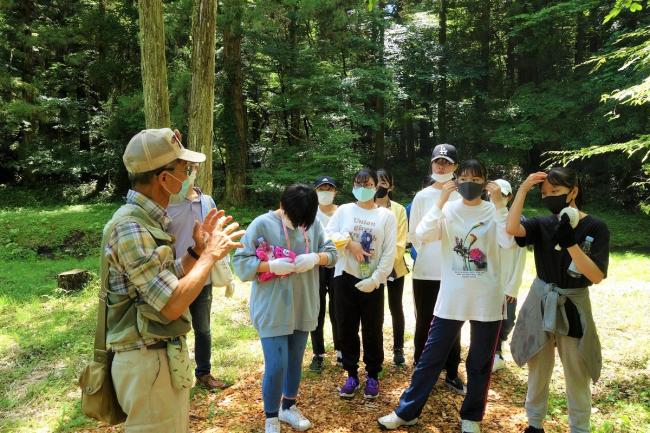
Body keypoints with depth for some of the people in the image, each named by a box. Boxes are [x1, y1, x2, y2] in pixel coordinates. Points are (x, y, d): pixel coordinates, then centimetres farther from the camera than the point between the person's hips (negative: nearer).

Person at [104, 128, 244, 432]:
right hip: (149, 362, -10)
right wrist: (211, 255, -17)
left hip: (166, 355, 10)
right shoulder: (131, 228, -23)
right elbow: (172, 305, -27)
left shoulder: (146, 221, 8)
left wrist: (197, 250, 2)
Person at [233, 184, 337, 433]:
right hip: (272, 310, -4)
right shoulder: (262, 225, -14)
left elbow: (331, 252, 4)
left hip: (304, 307, 5)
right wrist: (272, 266, -27)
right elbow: (241, 264, -14)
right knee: (276, 366, -2)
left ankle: (288, 407, 42)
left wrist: (315, 258, -17)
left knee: (295, 361, 19)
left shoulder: (312, 224, -2)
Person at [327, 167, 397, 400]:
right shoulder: (344, 210, 4)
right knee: (347, 329, 9)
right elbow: (328, 234, -5)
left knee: (372, 330, 7)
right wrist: (349, 243, -19)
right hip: (345, 278, 2)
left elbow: (389, 252, -6)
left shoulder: (386, 215, 0)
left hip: (372, 282, -1)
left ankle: (372, 376, 25)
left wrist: (375, 280, -13)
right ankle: (352, 375, 24)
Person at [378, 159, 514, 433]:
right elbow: (422, 236, -14)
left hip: (487, 299, 0)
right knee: (431, 357, 6)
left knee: (480, 363, 13)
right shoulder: (448, 210, 0)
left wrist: (499, 204, -20)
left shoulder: (493, 211, 0)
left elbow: (509, 242, -16)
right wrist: (441, 202, -18)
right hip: (451, 298, 0)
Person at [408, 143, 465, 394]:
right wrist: (429, 254, 3)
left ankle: (452, 375, 26)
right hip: (425, 272, 0)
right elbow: (414, 235, 6)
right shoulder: (422, 196, 0)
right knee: (424, 324, 11)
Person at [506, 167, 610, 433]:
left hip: (572, 306, -2)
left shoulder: (595, 228, -10)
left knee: (577, 377, 11)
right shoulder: (543, 224, -3)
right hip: (540, 304, 3)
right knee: (538, 370, 16)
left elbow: (596, 277, -18)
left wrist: (570, 242, -29)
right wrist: (523, 189, -22)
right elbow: (512, 228, -23)